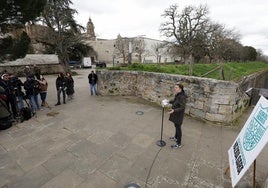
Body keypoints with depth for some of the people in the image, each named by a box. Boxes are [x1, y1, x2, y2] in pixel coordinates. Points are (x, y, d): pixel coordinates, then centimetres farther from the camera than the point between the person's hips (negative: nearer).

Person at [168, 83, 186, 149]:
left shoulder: (182, 97, -27)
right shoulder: (177, 95, 0)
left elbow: (182, 107, -28)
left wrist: (174, 110, -37)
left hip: (178, 115, -9)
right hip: (175, 114, 9)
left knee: (178, 128, 5)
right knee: (176, 126, 25)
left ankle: (179, 144, 21)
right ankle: (176, 137, 47)